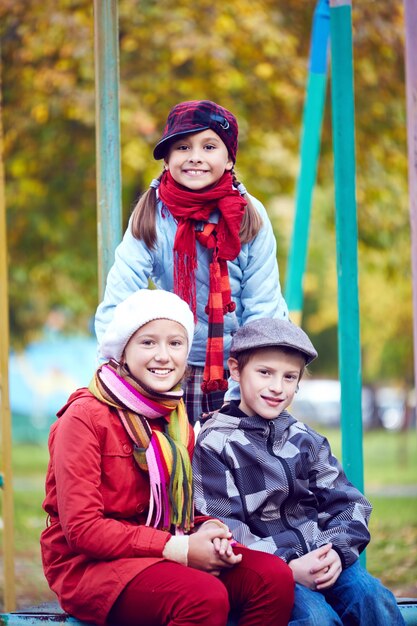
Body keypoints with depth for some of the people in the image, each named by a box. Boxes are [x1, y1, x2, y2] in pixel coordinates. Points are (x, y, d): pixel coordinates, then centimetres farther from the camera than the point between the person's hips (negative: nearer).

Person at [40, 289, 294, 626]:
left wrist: (206, 529, -6)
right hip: (89, 565, -7)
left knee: (275, 577, -16)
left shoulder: (177, 422, 12)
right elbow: (81, 528, -17)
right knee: (206, 597, -34)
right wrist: (177, 549, -20)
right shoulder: (85, 417, -11)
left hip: (162, 556, 7)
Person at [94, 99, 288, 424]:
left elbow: (262, 312, -6)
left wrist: (240, 396, -13)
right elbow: (115, 309, -14)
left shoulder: (250, 215, -8)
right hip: (182, 370, 0)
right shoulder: (151, 217, -10)